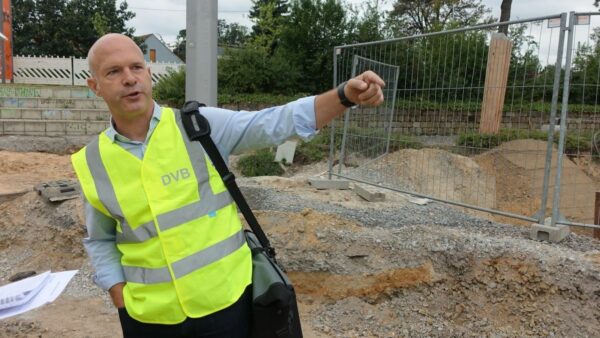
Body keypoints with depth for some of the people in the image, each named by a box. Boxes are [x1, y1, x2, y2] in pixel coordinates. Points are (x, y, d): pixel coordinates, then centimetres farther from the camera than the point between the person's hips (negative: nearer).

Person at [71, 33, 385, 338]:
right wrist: (120, 299, 1)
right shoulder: (91, 163, -1)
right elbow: (100, 241, 11)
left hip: (224, 299, -1)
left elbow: (277, 122, -15)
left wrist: (346, 95, -28)